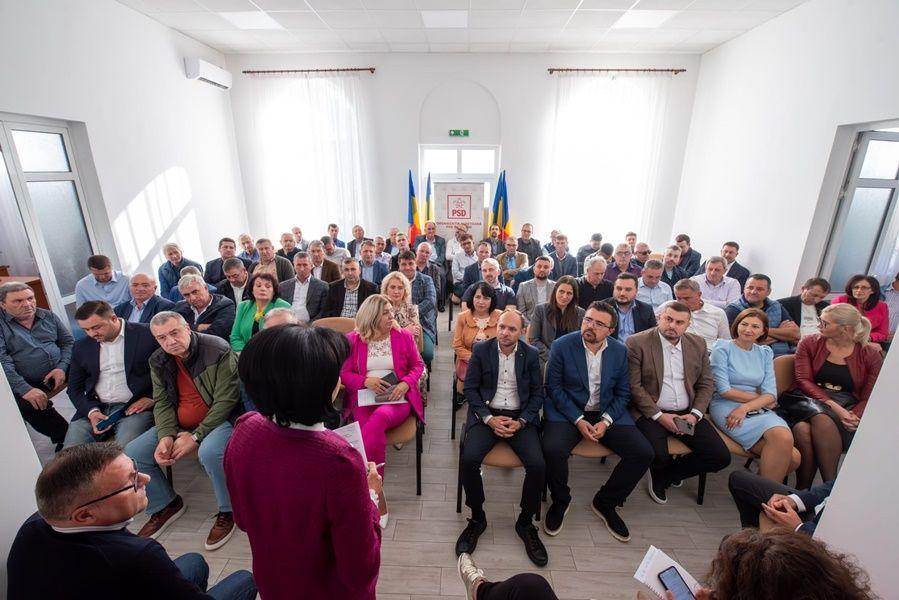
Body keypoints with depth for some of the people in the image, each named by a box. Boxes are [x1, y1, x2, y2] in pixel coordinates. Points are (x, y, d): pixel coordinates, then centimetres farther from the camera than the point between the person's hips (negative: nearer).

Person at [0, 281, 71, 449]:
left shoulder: (48, 316, 8)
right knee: (27, 405, -31)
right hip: (29, 382, -3)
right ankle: (65, 436, -11)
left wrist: (62, 367, -9)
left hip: (61, 370, 4)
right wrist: (25, 389, -25)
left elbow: (68, 342, 10)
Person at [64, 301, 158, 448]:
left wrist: (152, 398, -12)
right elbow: (74, 387, 16)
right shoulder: (81, 346, 12)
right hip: (95, 409, 5)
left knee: (125, 451, -27)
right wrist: (91, 411, -2)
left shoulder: (147, 336, -4)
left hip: (134, 407, -5)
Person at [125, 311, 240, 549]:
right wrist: (165, 436, -13)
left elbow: (225, 401, -20)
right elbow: (162, 402, 5)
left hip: (218, 419, -7)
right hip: (177, 425, 7)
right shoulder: (158, 361, 3)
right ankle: (165, 505, 21)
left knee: (209, 452, -36)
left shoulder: (219, 351, -19)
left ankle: (227, 512, -8)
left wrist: (196, 436, -21)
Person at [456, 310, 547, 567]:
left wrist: (521, 422, -10)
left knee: (538, 466, -21)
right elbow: (470, 388, -1)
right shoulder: (481, 350, -1)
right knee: (468, 459, -24)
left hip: (520, 417, 1)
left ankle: (525, 522, 7)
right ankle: (477, 517, 4)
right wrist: (489, 419, -12)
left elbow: (537, 393, 5)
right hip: (487, 414, 0)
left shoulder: (531, 354, 2)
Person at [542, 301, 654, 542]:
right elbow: (554, 388, -8)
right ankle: (560, 501, 6)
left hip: (607, 414, 4)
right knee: (552, 450, -28)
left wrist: (606, 421, -12)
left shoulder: (620, 351, 0)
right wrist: (578, 420, -15)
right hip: (568, 411, -3)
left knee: (644, 453, -13)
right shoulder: (561, 346, -10)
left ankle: (605, 503, 12)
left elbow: (622, 393, 4)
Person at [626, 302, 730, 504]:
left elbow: (706, 383, 10)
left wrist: (695, 414, -5)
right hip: (651, 413, -5)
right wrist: (659, 416, -15)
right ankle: (661, 472, 14)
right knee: (658, 456, -27)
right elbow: (633, 386, -11)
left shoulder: (698, 344, 8)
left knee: (721, 457, -8)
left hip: (687, 413, 5)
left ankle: (664, 477, 13)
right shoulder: (637, 343, -8)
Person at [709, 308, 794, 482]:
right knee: (782, 449, -24)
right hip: (726, 407, -5)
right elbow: (724, 390, -7)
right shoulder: (723, 349, 0)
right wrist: (760, 398, -1)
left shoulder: (765, 352, 14)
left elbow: (771, 394, 4)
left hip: (758, 409, 5)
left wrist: (745, 408, -13)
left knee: (785, 438, -26)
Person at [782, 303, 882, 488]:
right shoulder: (809, 343, 7)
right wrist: (833, 405, -16)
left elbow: (868, 398, 3)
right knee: (803, 429, -35)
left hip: (848, 406, 0)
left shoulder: (871, 355, 8)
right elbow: (803, 381, -2)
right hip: (811, 400, 0)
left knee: (822, 421, -36)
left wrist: (854, 416, -18)